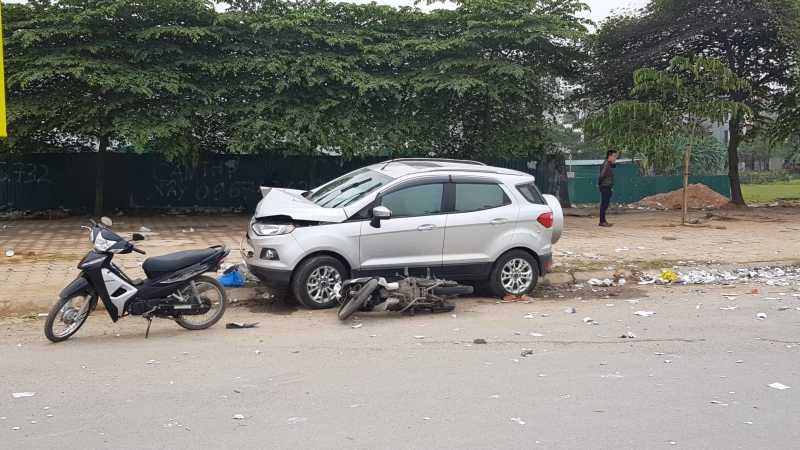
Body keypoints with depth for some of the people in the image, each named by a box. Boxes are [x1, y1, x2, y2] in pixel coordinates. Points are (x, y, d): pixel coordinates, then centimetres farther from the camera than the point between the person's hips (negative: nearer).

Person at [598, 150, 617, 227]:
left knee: (605, 204, 12)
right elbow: (602, 175, -26)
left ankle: (603, 221, 17)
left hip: (607, 187, 10)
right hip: (605, 187, -10)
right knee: (604, 204, -7)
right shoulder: (606, 164, -16)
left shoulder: (608, 164, 14)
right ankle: (602, 221, -5)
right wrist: (599, 183, -13)